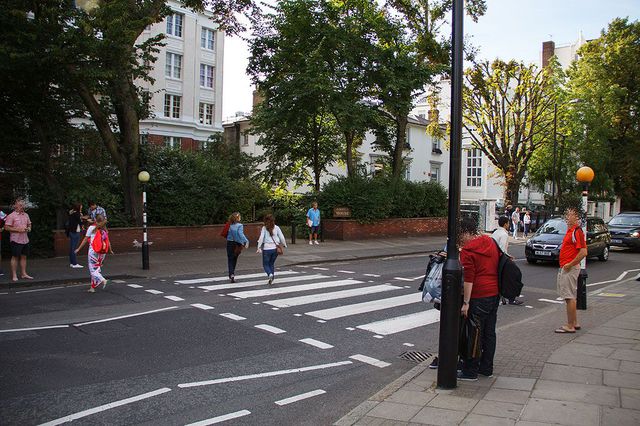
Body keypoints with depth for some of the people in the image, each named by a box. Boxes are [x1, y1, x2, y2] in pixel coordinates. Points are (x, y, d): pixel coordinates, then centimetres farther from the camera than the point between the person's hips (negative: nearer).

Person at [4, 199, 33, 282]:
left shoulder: (26, 215, 12)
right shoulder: (11, 216, -7)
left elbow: (29, 224, 23)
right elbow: (7, 227, -11)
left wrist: (29, 228, 1)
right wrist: (18, 230, -19)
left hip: (25, 240, 6)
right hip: (16, 240, -6)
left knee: (24, 256, 9)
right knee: (15, 257, 1)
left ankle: (23, 274, 16)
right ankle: (14, 275, 7)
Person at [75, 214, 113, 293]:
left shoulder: (91, 228, -4)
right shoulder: (104, 229, 6)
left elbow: (85, 239, 0)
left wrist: (78, 249, 9)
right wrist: (110, 250, 22)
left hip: (93, 250, -4)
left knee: (92, 268, 2)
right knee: (98, 268, 10)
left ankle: (102, 280, -20)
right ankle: (93, 287, 12)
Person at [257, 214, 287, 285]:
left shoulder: (264, 228, -2)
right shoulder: (276, 227, 3)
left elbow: (261, 238, -8)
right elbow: (282, 237, 4)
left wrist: (259, 247, -6)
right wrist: (284, 244, 17)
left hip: (267, 248, -3)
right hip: (275, 248, 3)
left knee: (265, 264, 9)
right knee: (272, 263, 19)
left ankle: (270, 274, -18)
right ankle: (271, 279, 16)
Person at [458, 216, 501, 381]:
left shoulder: (467, 250, -14)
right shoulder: (491, 242, 10)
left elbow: (468, 279, -19)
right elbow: (498, 266, 17)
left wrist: (466, 303, -17)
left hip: (478, 296, -8)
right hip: (494, 294, 8)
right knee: (489, 332, 15)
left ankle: (470, 372, 8)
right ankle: (486, 368, 25)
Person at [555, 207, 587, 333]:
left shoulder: (577, 231, -15)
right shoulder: (569, 231, 16)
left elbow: (583, 252, -23)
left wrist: (570, 265, -20)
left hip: (570, 268, -10)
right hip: (564, 268, 10)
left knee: (570, 297, -5)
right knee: (570, 297, 16)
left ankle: (570, 326, 0)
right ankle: (574, 323, 25)